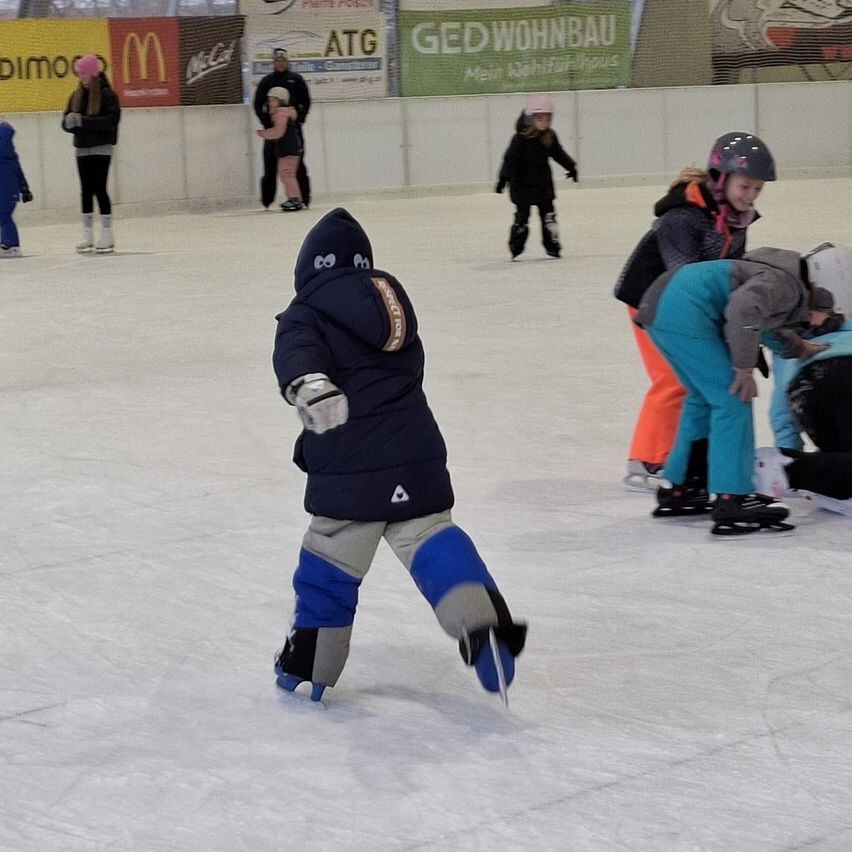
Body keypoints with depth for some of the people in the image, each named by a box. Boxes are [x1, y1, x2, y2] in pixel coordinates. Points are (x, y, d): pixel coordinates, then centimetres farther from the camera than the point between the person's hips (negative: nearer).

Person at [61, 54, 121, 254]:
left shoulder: (107, 95, -8)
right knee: (86, 191, 7)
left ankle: (107, 234, 0)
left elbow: (112, 120, -18)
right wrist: (70, 122, -14)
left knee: (99, 189, -7)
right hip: (82, 149, 6)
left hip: (101, 148, -6)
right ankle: (88, 235, 12)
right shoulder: (76, 96, 11)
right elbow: (66, 121, 11)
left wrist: (84, 121, -23)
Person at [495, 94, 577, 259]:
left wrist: (571, 167, 22)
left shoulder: (550, 136, 1)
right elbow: (510, 158, -18)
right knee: (522, 216, 0)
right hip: (523, 185, -5)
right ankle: (515, 249, 10)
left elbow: (559, 154, 17)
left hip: (543, 184, 5)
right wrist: (504, 178, -23)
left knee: (548, 214, 8)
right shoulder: (521, 138, -17)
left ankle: (552, 246, 18)